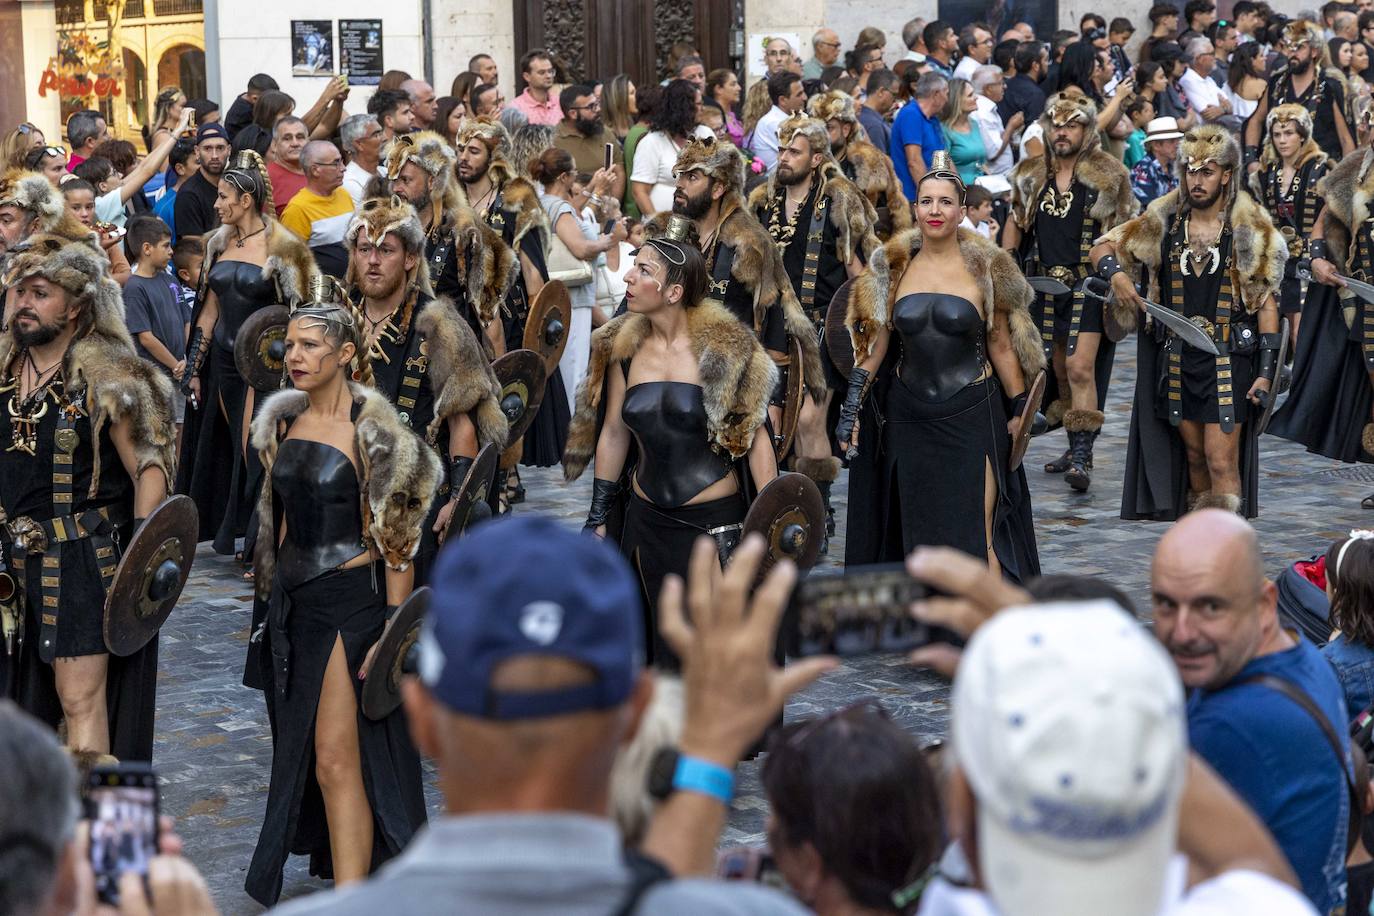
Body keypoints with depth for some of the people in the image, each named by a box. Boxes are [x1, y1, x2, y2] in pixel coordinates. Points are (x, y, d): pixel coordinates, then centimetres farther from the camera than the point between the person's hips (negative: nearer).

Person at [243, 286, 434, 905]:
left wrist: (395, 627, -17)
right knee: (297, 750, 13)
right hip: (291, 600, 8)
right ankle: (339, 861, 27)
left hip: (350, 598, -8)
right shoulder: (285, 420, 9)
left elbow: (397, 539, -13)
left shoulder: (371, 430, -12)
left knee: (336, 758, -11)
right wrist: (272, 595, 19)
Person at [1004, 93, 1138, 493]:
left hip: (1088, 285, -5)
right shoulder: (1031, 175, 9)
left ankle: (1083, 457, -18)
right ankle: (1075, 446, 27)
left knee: (1081, 368, -17)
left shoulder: (1108, 176, -3)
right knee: (1058, 370, 13)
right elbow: (1016, 222, 20)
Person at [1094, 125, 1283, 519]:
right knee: (1194, 454, 13)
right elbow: (1104, 247, 10)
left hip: (1229, 360, -3)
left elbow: (1266, 301, -2)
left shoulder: (1252, 230, -4)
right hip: (1176, 358, 3)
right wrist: (1116, 274, -14)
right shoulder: (1164, 221, 3)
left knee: (1222, 462, -9)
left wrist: (1266, 369, -8)